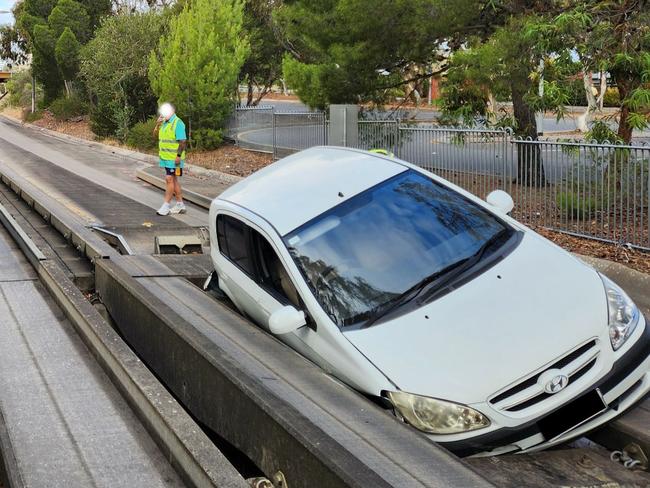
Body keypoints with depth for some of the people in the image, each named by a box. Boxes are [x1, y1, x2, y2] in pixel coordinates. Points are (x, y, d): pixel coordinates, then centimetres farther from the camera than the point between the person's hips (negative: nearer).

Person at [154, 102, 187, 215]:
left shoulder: (177, 123, -14)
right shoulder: (164, 123, 13)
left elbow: (183, 141, -18)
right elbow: (155, 134, 15)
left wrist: (178, 155, -22)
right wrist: (158, 124, -2)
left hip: (173, 158, -9)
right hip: (166, 157, 9)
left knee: (169, 179, -8)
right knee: (174, 180, 13)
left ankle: (166, 205, -5)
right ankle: (180, 204, 20)